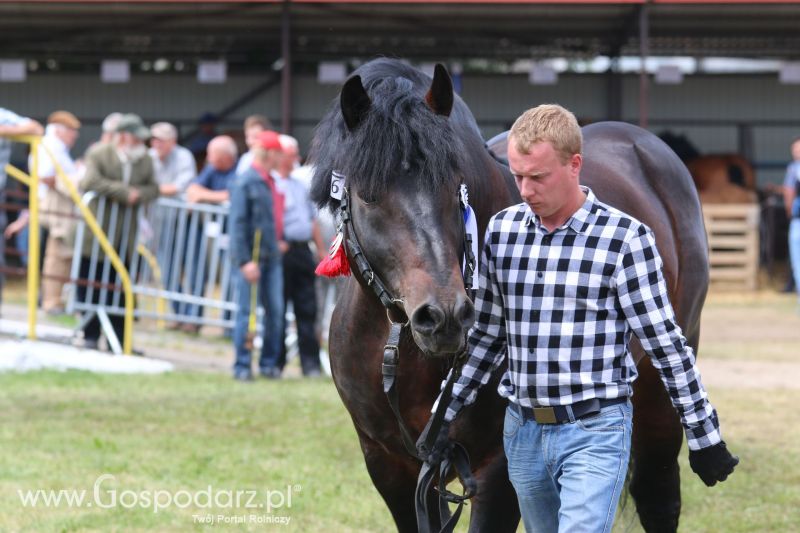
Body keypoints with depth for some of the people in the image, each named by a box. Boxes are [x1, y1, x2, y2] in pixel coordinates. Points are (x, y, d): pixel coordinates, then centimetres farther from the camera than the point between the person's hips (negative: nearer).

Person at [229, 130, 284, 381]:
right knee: (246, 313, -4)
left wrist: (279, 242, 12)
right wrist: (245, 260, -18)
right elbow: (238, 224, -13)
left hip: (271, 257, 8)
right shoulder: (245, 182, -10)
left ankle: (269, 362, 16)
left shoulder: (269, 182, 15)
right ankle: (242, 366, 1)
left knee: (275, 311, 7)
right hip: (250, 258, -8)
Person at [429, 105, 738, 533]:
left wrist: (704, 436, -4)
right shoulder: (501, 231, 6)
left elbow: (665, 343, -6)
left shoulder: (625, 237, -9)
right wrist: (446, 414, 16)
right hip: (522, 430, 5)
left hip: (595, 433, -5)